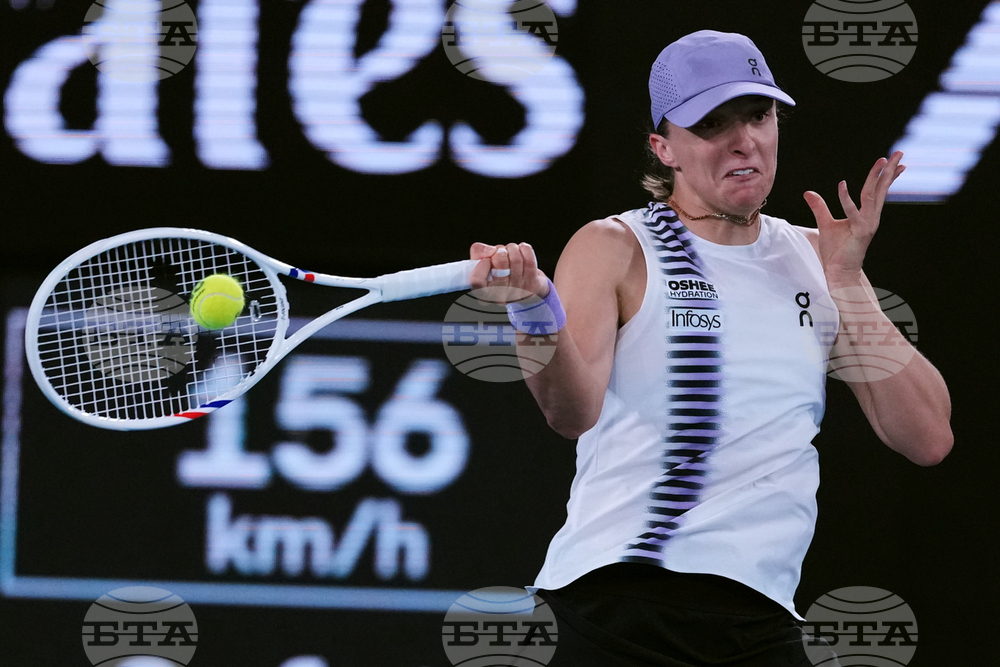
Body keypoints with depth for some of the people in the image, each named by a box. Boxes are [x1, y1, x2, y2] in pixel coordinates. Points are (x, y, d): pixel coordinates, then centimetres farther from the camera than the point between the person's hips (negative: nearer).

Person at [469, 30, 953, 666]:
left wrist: (845, 281, -1)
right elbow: (575, 412, -18)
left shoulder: (815, 257, 13)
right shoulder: (614, 249, 0)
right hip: (618, 607, -4)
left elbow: (928, 439, 6)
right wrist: (539, 316, -37)